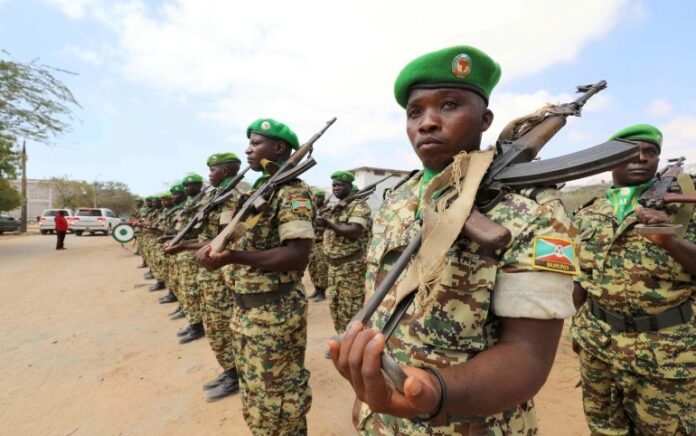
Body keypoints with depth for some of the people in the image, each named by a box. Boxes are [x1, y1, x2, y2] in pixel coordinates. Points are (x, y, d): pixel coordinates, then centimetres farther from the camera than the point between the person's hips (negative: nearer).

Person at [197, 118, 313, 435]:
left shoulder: (293, 192, -16)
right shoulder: (260, 188, 14)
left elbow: (297, 254, -26)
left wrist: (233, 257, -32)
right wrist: (219, 246, 6)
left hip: (276, 311, -9)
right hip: (246, 307, 10)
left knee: (276, 394, 8)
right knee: (254, 389, 24)